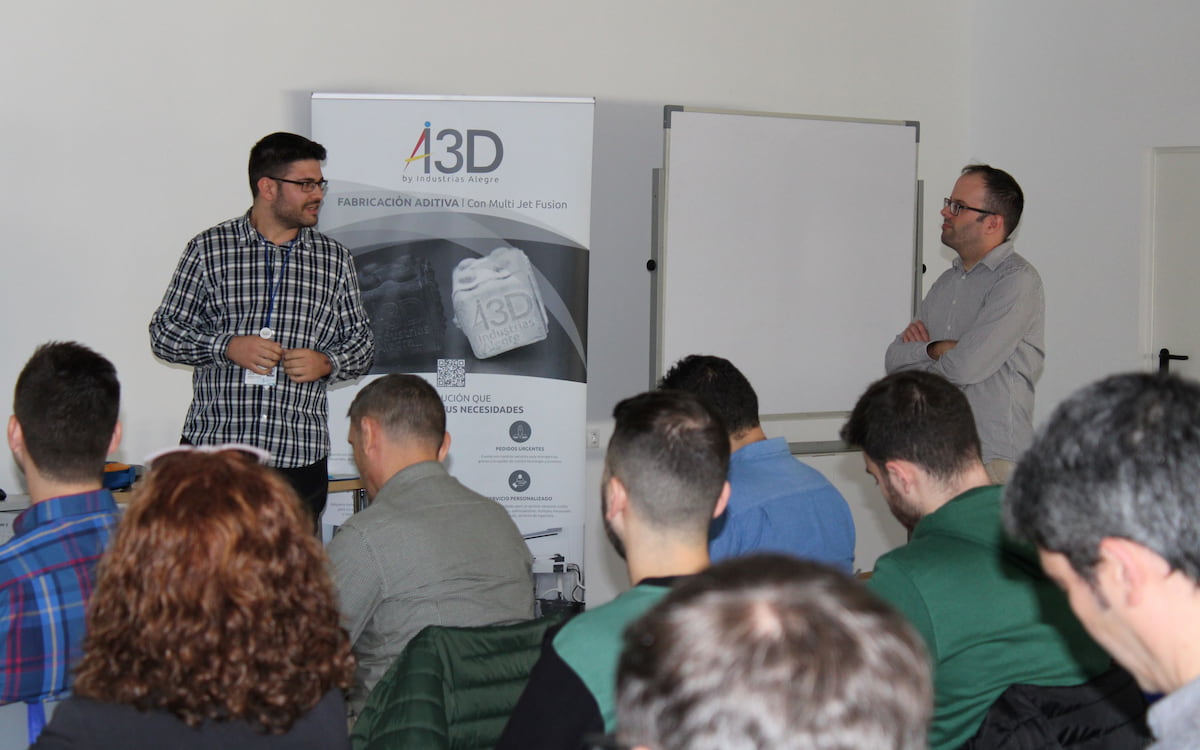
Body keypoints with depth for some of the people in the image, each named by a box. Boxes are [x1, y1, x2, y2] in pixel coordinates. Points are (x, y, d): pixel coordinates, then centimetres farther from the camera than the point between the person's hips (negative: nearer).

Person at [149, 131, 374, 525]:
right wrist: (227, 346, -11)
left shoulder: (334, 259, 11)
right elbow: (164, 331, 6)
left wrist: (326, 362, -5)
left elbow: (361, 342, 17)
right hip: (215, 446, -2)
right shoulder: (209, 249, 4)